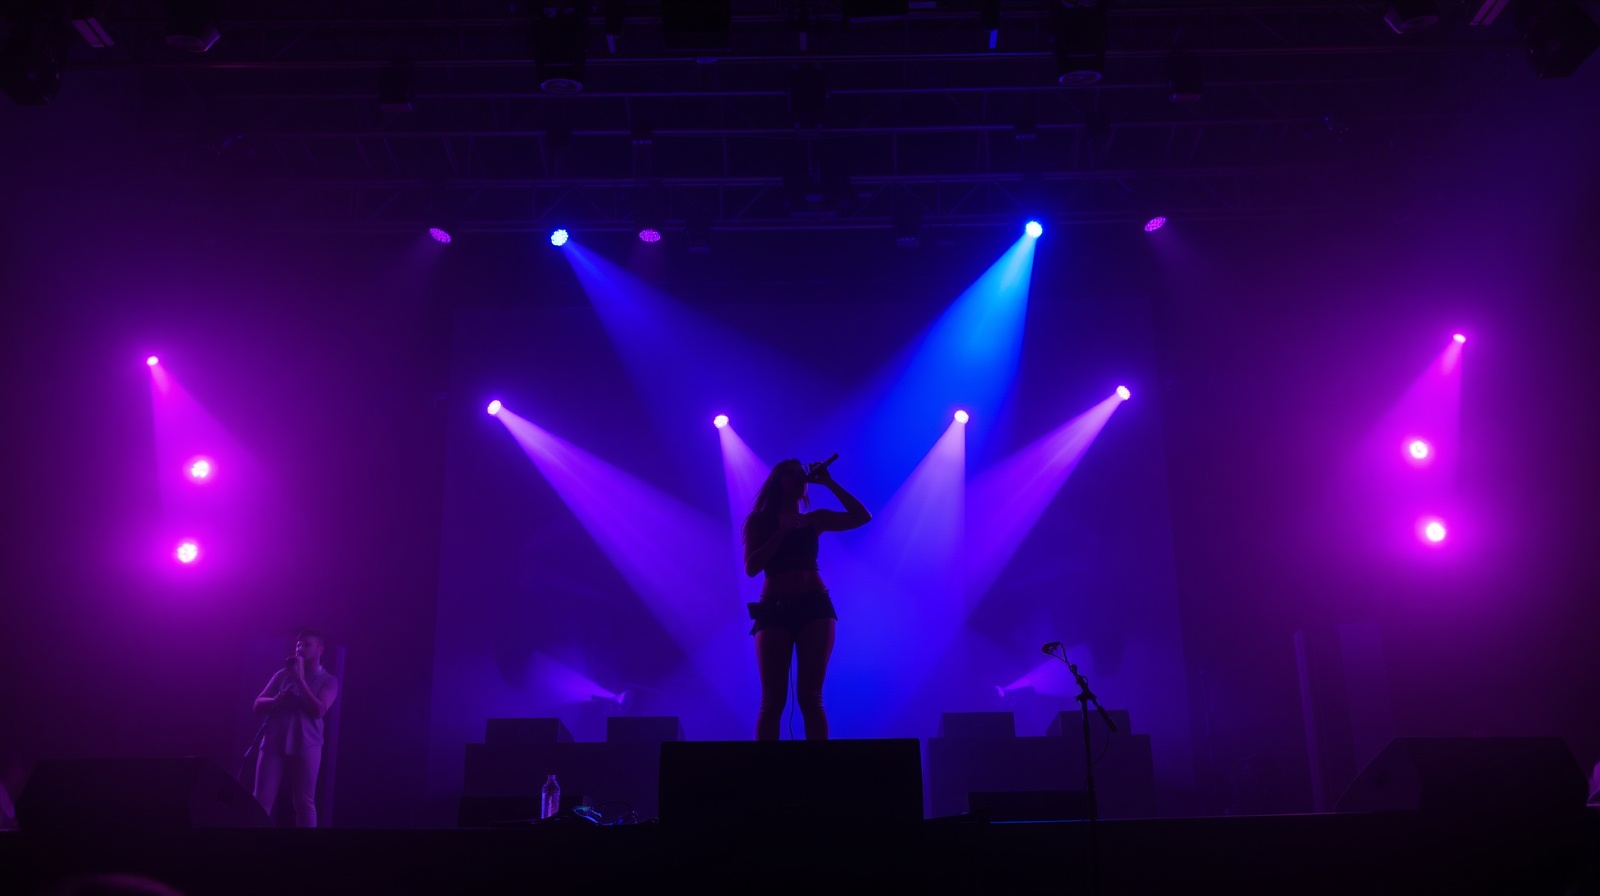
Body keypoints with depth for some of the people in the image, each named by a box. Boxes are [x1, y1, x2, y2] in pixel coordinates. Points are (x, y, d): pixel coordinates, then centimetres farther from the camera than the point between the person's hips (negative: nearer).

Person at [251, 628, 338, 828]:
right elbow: (258, 704, 12)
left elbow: (318, 710, -8)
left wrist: (300, 679, -9)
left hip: (305, 747, -2)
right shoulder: (282, 674, 16)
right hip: (273, 743, 2)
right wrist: (276, 701, -10)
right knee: (262, 800, -4)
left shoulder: (328, 681, 7)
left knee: (304, 803, -3)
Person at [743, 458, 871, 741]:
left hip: (815, 606, 1)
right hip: (774, 609, -1)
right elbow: (751, 567, -3)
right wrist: (782, 532, -7)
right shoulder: (759, 521, 9)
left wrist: (829, 484, 5)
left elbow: (863, 517, 7)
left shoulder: (814, 520, 15)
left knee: (810, 697, -5)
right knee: (772, 700, -6)